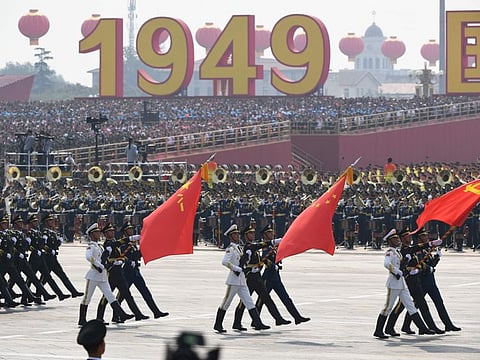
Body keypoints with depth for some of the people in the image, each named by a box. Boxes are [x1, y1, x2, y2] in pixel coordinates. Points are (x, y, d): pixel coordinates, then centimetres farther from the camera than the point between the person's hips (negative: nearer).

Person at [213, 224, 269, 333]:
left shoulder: (239, 248, 16)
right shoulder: (230, 249, -11)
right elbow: (224, 262, -25)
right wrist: (237, 269, -21)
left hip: (242, 281, 8)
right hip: (234, 280, -8)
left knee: (249, 302, 2)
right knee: (226, 302, 0)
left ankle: (258, 324, -1)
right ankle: (218, 325, 8)